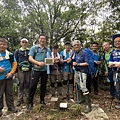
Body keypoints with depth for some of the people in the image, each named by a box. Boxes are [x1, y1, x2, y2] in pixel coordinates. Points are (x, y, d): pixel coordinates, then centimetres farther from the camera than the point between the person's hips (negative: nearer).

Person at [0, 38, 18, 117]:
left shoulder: (10, 54, 2)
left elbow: (14, 64, 6)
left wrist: (11, 73, -5)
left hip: (9, 77, 2)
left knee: (9, 92, 14)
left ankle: (11, 106, 28)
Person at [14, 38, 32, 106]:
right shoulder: (17, 51, 7)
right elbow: (15, 61, 6)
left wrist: (32, 67, 3)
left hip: (29, 70, 1)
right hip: (21, 70, -1)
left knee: (27, 84, 8)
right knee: (21, 85, 3)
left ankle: (28, 97, 22)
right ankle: (20, 99, 14)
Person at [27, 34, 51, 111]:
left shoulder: (48, 49, 11)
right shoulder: (33, 48, 2)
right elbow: (30, 58, -6)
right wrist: (38, 63, -20)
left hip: (45, 70, 3)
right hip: (36, 70, -3)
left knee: (43, 85, 13)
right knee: (32, 86, -2)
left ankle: (42, 100, 30)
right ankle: (30, 103, 12)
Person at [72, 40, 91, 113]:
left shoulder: (84, 52, -10)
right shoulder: (75, 53, 10)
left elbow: (87, 63, -15)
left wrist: (77, 64, -16)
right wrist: (74, 63, 1)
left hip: (82, 71, -7)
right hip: (77, 71, 8)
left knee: (83, 87, -12)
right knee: (79, 86, 18)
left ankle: (88, 105, -5)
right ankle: (82, 98, 38)